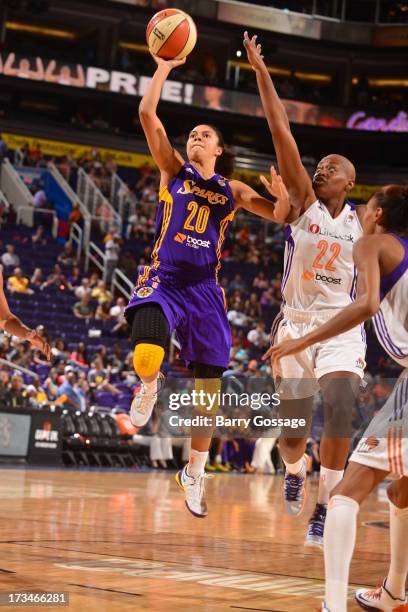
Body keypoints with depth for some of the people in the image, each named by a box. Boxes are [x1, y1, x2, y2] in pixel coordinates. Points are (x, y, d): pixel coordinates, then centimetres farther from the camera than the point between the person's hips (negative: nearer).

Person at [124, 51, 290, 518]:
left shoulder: (232, 190, 11)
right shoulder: (174, 170, 5)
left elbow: (280, 216, 7)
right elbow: (147, 115, -4)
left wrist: (284, 195, -14)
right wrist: (163, 68, -6)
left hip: (205, 290, 3)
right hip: (163, 281, -3)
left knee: (208, 387, 6)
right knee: (146, 358, -31)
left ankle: (195, 472, 24)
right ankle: (149, 386, 8)